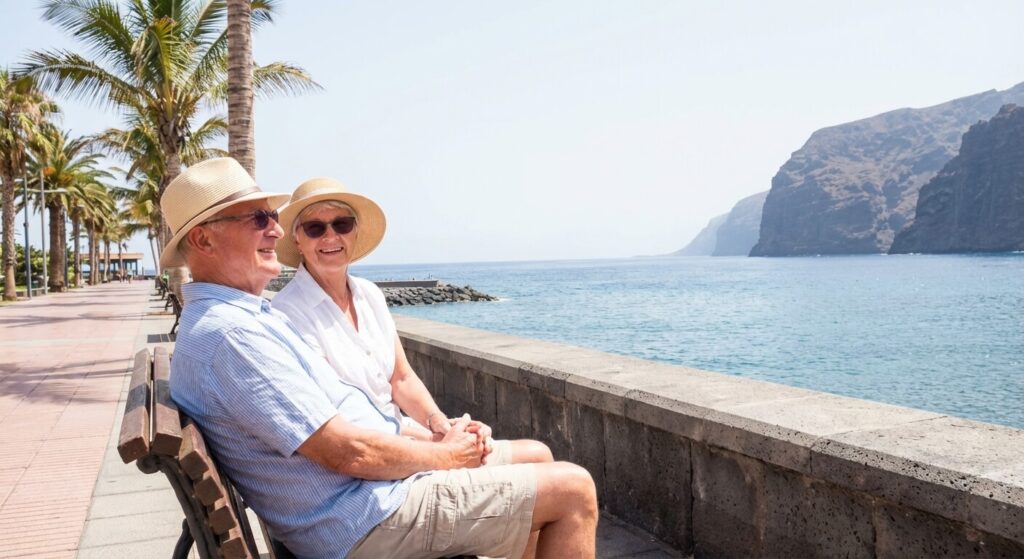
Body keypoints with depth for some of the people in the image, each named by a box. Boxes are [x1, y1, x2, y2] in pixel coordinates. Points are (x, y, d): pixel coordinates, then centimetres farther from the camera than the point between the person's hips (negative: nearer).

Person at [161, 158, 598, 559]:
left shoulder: (244, 316, 12)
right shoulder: (229, 334, -23)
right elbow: (349, 451, -25)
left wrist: (441, 432, 3)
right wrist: (447, 454, -10)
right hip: (367, 522, -10)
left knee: (537, 457, 21)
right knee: (573, 490, -6)